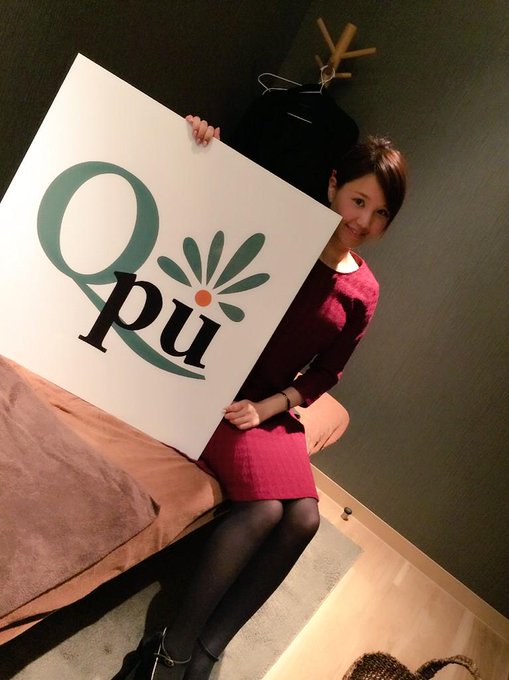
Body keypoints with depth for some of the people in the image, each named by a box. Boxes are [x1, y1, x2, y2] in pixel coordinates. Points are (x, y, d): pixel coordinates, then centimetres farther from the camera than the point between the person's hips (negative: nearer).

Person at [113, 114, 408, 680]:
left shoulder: (362, 292, 6)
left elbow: (325, 373, 8)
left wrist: (269, 406, -7)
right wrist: (201, 152, -18)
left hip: (273, 406, 5)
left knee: (303, 519, -15)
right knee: (264, 507, -23)